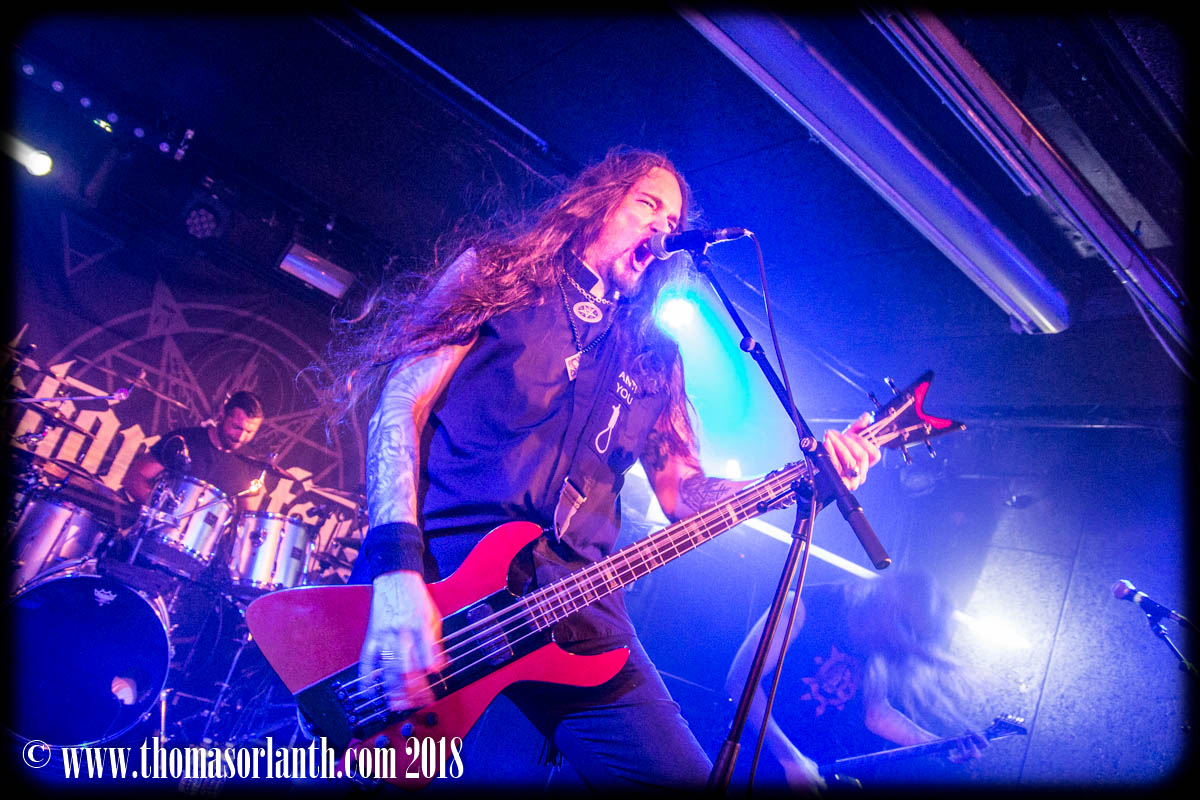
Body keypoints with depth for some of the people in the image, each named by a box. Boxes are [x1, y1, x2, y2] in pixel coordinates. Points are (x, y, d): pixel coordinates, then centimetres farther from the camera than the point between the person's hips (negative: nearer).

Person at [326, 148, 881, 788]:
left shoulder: (652, 357, 22)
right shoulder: (497, 272, 10)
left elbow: (681, 493, 18)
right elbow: (402, 404, -1)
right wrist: (399, 567, -16)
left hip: (570, 595, 4)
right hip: (438, 567, -3)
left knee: (677, 772, -10)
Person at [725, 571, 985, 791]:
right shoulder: (806, 606, -16)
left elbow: (875, 714, 11)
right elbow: (740, 680, -22)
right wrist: (790, 758, -27)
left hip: (824, 757, 6)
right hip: (763, 748, -6)